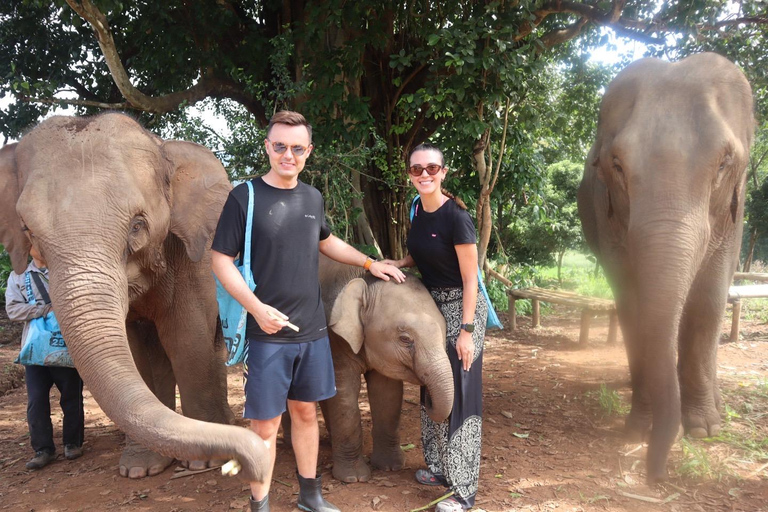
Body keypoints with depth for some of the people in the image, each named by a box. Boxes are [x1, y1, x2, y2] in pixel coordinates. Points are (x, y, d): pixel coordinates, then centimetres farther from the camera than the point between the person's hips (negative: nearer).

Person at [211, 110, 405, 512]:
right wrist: (257, 308, -21)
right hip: (266, 332, -5)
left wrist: (369, 263, 23)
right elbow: (221, 260, -9)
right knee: (265, 423, 2)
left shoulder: (312, 197, 8)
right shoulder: (245, 197, -8)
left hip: (311, 329, 5)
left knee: (305, 410, 16)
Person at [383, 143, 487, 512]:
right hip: (433, 305, 8)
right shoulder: (418, 209, 2)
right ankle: (440, 466, 32)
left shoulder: (455, 217, -20)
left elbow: (470, 278, -19)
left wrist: (467, 331, -21)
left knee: (458, 396, -3)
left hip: (461, 307, -8)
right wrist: (399, 263, 2)